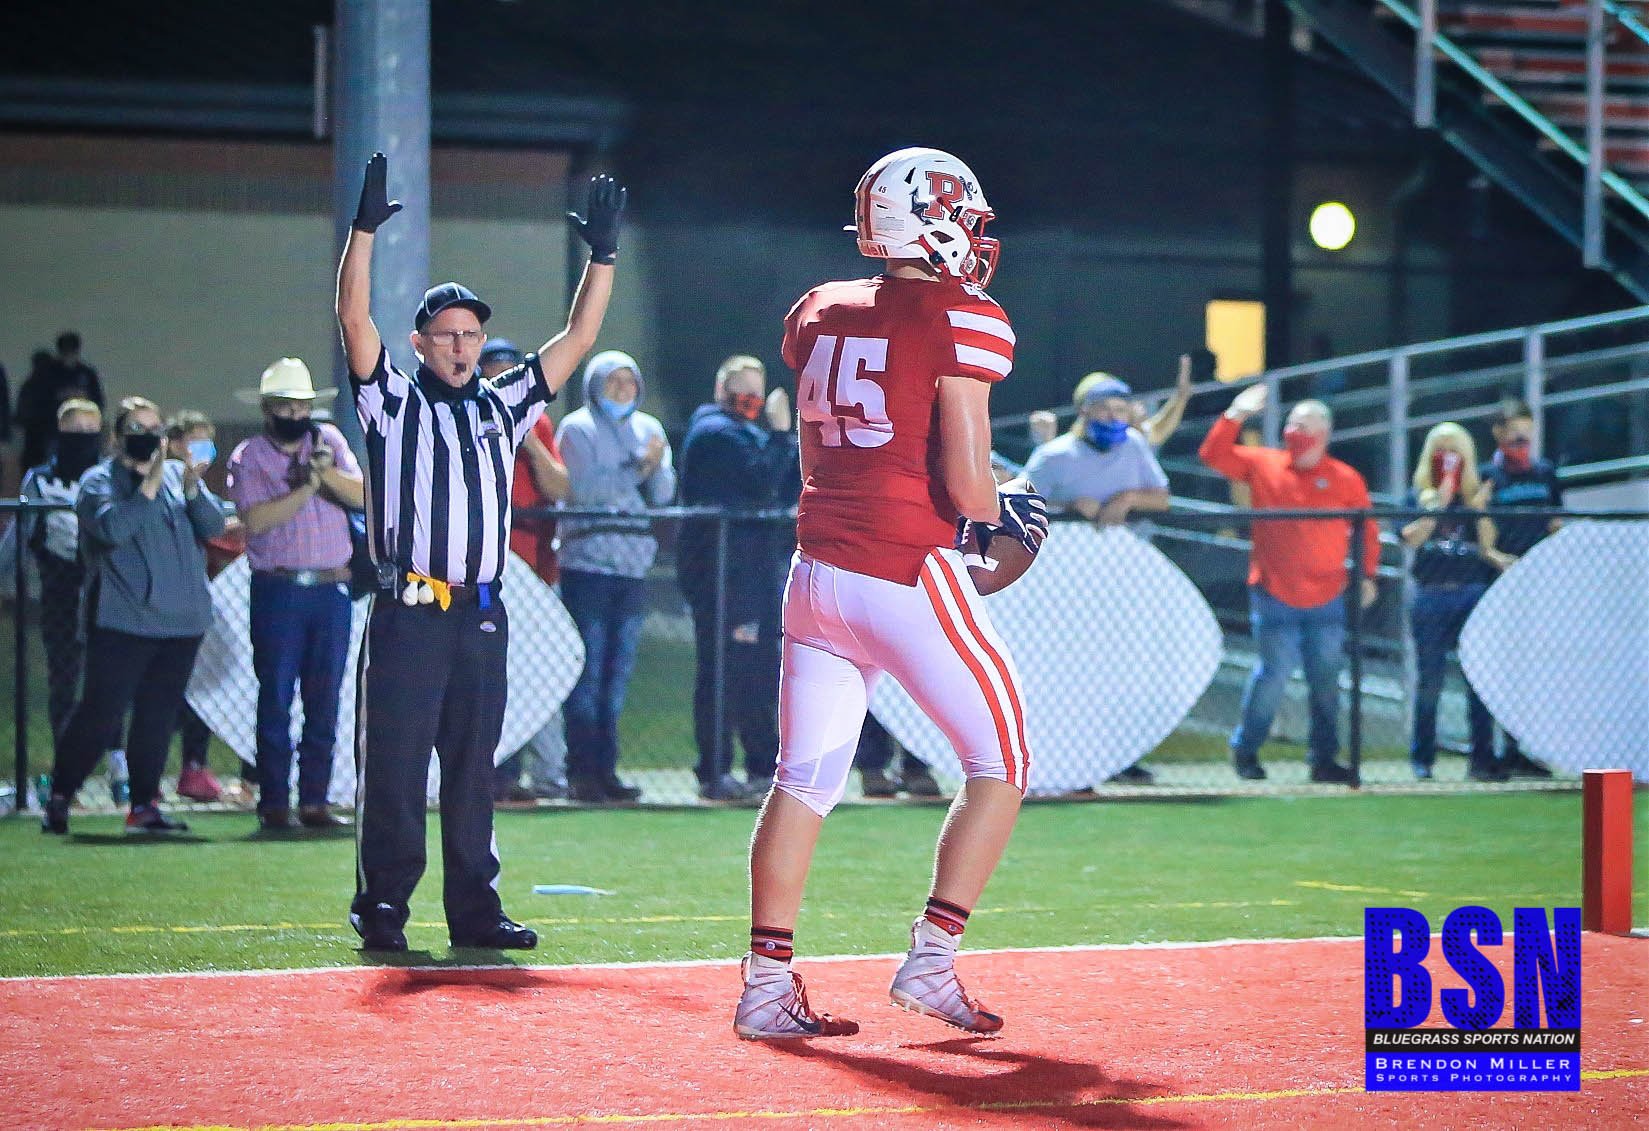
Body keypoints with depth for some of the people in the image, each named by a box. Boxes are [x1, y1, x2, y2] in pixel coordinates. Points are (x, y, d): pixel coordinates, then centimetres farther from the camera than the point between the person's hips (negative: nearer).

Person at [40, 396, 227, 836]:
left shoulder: (178, 474, 14)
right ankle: (58, 798, 5)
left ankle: (145, 805, 13)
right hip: (122, 618, -5)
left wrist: (192, 491, -13)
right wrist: (149, 486, -19)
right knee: (101, 713, -7)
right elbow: (111, 528, -17)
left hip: (182, 619, 5)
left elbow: (214, 526, 5)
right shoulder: (99, 481, 0)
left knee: (159, 717, 7)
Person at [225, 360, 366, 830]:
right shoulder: (248, 456, 1)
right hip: (278, 591, -3)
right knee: (276, 699, -2)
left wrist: (328, 471, -17)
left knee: (324, 702, 4)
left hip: (332, 588, 3)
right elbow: (256, 519, -13)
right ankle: (273, 804, 2)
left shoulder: (329, 441, 11)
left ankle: (314, 800, 9)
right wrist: (308, 487, -15)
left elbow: (362, 496, -1)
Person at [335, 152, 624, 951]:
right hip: (407, 612, -4)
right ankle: (381, 909, 0)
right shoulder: (393, 403, 4)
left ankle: (474, 908, 13)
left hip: (481, 616, 4)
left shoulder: (504, 406, 16)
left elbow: (576, 339, 15)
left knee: (473, 771, 8)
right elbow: (354, 318, -9)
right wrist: (365, 229, -17)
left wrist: (603, 255, 8)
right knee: (393, 770, -4)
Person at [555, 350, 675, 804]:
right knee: (587, 672, -8)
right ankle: (581, 771, -6)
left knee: (618, 672, 6)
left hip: (634, 563, 6)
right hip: (587, 562, -5)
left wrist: (656, 467, -10)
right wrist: (637, 467, -15)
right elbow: (582, 488, -13)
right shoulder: (577, 428, 0)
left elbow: (663, 494, 9)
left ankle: (605, 769, 10)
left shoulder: (648, 428, 16)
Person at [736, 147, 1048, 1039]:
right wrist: (1000, 514, 7)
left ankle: (765, 984, 9)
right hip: (908, 576, -6)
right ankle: (930, 960, 2)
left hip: (817, 567, 6)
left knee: (805, 777, 10)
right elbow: (964, 484, -14)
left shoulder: (819, 314, 11)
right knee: (999, 762, 8)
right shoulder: (961, 321, -9)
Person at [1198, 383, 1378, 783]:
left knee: (1326, 680, 5)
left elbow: (1366, 529, 6)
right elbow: (1213, 454, 4)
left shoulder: (1345, 479, 0)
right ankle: (1245, 748, 10)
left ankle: (1324, 760, 14)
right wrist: (1235, 416, -5)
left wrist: (1368, 574, 2)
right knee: (1275, 671, -8)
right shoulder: (1263, 464, 4)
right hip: (1273, 596, -1)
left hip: (1327, 600, 1)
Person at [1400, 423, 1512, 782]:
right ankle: (1422, 759, 10)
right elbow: (1410, 538, -8)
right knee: (1429, 681, 1)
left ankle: (1482, 758, -3)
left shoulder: (1475, 496, 11)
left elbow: (1487, 547, 3)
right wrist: (1439, 504, -13)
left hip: (1473, 593, 1)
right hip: (1431, 595, -1)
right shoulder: (1419, 496, 8)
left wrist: (1481, 510, -10)